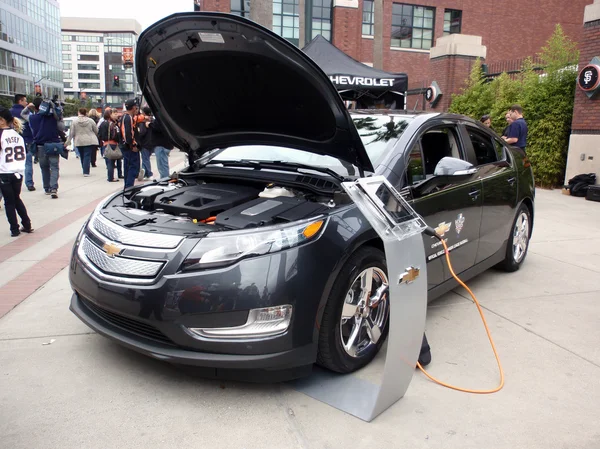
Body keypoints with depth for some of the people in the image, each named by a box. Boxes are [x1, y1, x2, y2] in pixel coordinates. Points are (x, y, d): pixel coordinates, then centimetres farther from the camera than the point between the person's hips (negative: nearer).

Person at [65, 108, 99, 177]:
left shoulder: (74, 121, -2)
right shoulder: (91, 121, -3)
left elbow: (71, 133, -1)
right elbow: (96, 131, 5)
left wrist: (67, 142, 7)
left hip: (79, 142, 2)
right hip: (89, 141, -2)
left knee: (82, 156, 15)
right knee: (87, 156, -3)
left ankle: (85, 171, 24)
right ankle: (86, 172, -10)